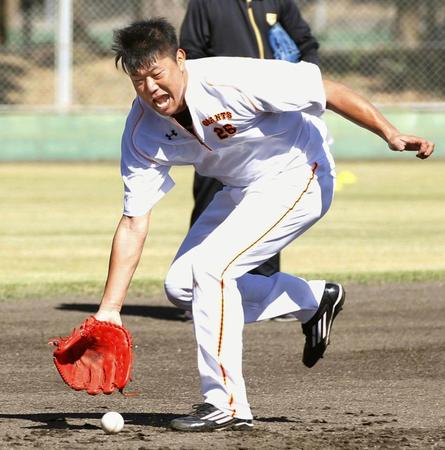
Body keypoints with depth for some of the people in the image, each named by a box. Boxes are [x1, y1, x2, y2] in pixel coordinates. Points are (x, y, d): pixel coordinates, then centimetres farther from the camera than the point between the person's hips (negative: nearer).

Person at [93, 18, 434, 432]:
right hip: (240, 190, 8)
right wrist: (109, 309, -16)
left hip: (297, 177, -8)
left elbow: (327, 91, -24)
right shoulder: (142, 129, -13)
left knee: (210, 266, -21)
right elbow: (134, 225, -11)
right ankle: (313, 300, 20)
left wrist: (390, 134, -30)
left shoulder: (231, 80, -31)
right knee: (181, 285, 6)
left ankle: (226, 405, -13)